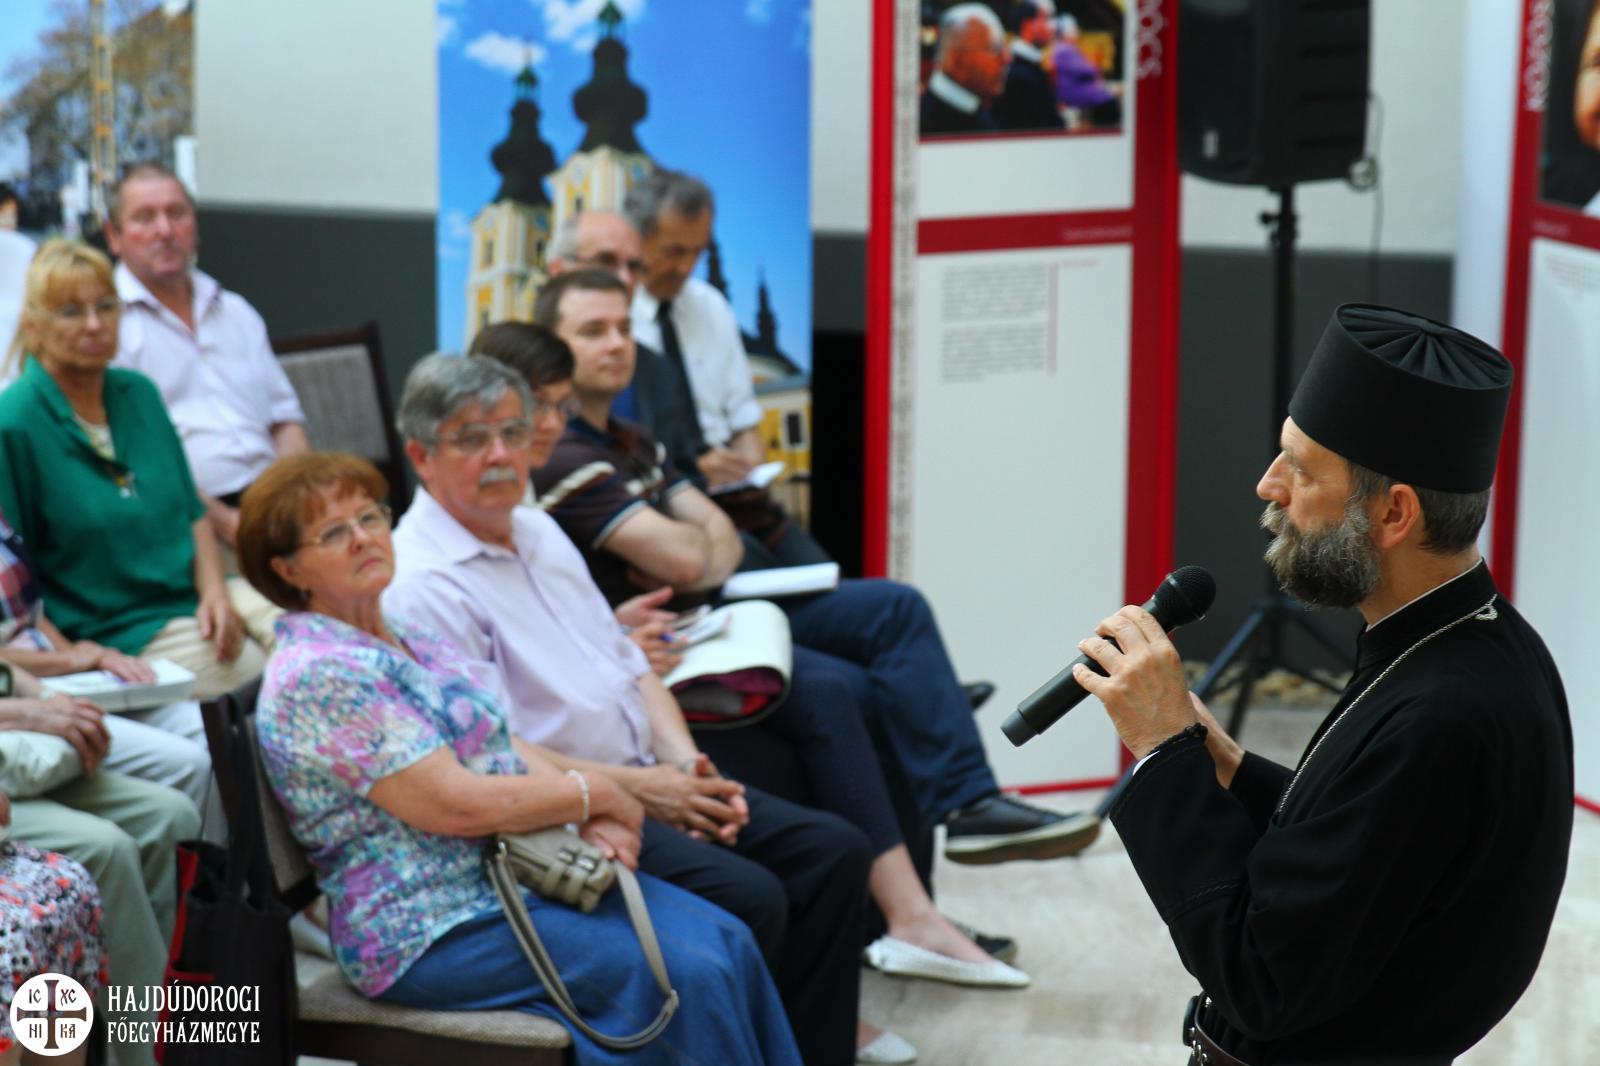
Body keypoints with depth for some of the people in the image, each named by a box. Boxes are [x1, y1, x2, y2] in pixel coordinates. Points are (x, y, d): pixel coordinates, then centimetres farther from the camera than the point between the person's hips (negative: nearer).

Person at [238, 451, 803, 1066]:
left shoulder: (409, 641, 14)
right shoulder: (316, 674, -16)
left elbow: (507, 749, 13)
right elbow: (454, 802, -21)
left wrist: (594, 822, -6)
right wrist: (594, 794, -9)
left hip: (519, 872, 9)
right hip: (430, 932, -9)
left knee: (726, 941, -5)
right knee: (687, 974, -19)